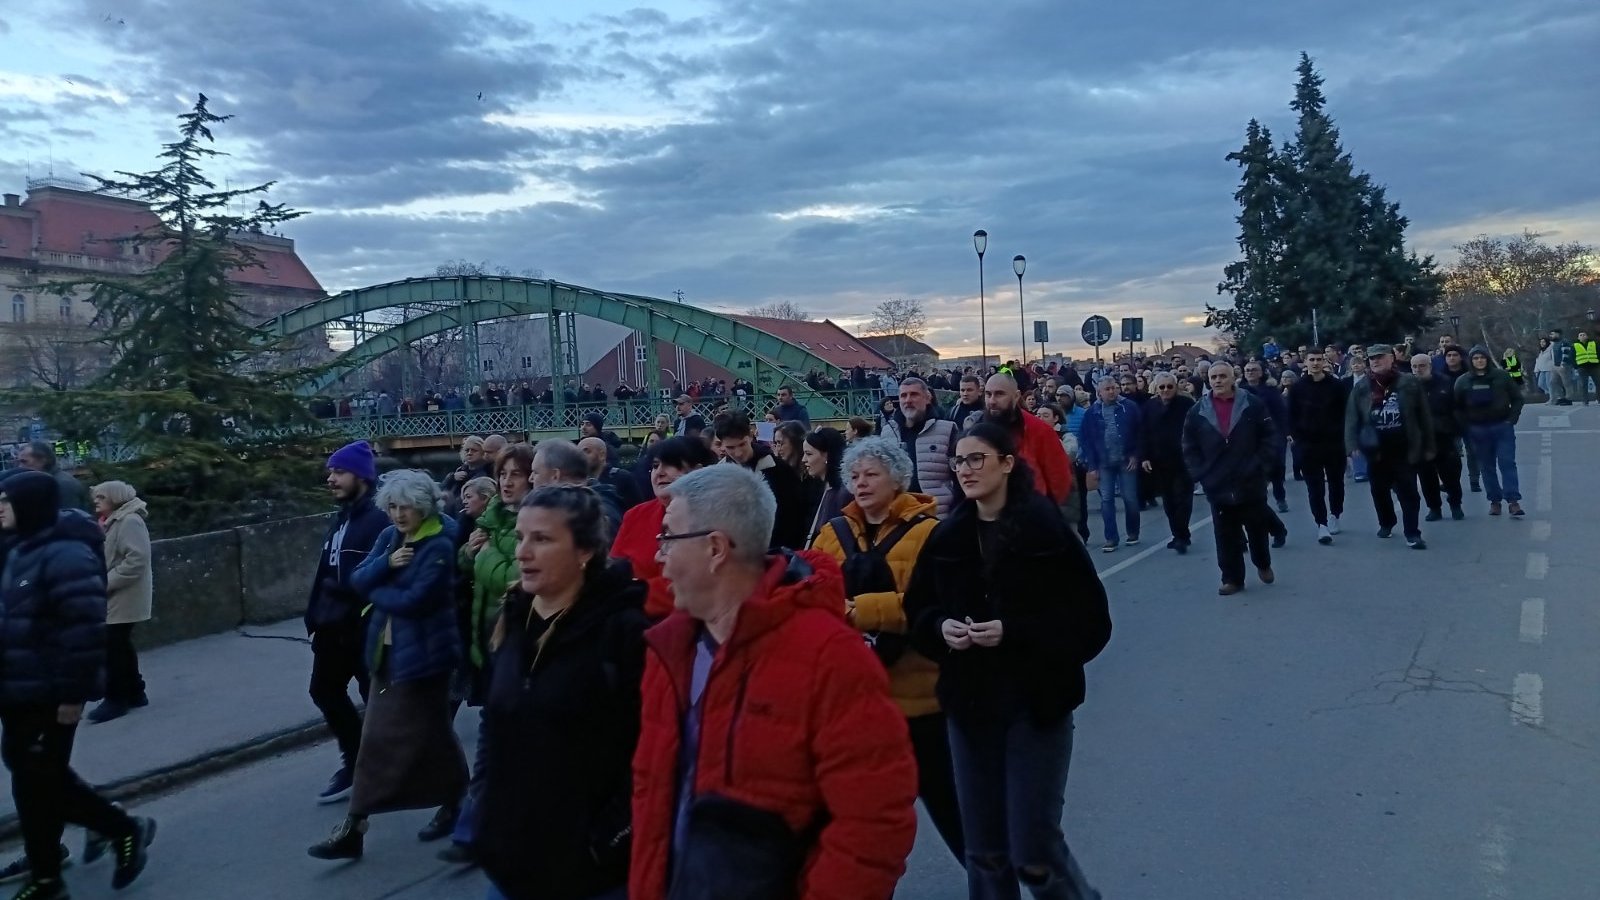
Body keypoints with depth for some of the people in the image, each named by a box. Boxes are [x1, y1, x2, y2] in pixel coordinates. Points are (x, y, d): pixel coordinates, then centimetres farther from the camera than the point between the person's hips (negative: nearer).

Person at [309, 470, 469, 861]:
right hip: (388, 651, 8)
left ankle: (457, 803, 26)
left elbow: (413, 600, -25)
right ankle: (354, 827, 22)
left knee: (427, 735, 5)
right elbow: (358, 580, 1)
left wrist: (376, 590, -9)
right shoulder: (389, 536, 8)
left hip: (422, 653, -8)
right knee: (376, 738, 12)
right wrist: (386, 563, -17)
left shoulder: (439, 546, -17)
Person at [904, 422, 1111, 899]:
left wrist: (1012, 633, -22)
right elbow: (918, 612, 9)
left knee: (1033, 852, 2)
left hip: (1036, 706, -4)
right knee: (984, 850, 13)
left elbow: (1090, 622, -12)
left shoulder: (1046, 530, -11)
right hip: (968, 704, 4)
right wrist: (942, 628, -12)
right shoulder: (948, 536, 2)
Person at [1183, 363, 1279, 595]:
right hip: (1218, 487, 1)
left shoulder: (1253, 405, -5)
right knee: (1226, 536, 5)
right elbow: (1189, 449, 3)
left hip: (1251, 484, -1)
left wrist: (1260, 467, -10)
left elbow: (1270, 438, -3)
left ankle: (1263, 564, 40)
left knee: (1257, 530, 16)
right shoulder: (1197, 412, -1)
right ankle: (1232, 578, 15)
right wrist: (1201, 475, -4)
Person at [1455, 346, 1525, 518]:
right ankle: (1494, 500, 14)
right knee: (1488, 466, 7)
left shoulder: (1501, 376, 0)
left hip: (1503, 427, -1)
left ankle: (1513, 500, -7)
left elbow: (1517, 398, 6)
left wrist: (1512, 419, -4)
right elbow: (1457, 407, 4)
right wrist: (1467, 425, -6)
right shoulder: (1463, 381, 1)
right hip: (1478, 430, 1)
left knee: (1507, 463, -6)